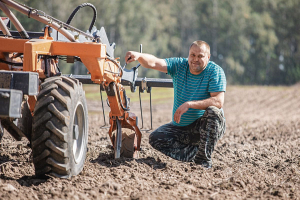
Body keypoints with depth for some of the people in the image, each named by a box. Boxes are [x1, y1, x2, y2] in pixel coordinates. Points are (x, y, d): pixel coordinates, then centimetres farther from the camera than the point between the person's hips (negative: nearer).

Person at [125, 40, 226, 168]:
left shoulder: (215, 71, -15)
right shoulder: (179, 65, -3)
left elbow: (218, 101, -26)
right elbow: (153, 63, -17)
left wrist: (189, 104, -33)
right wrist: (139, 56, -40)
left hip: (207, 126, -4)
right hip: (180, 127, 4)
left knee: (213, 112, -35)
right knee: (155, 138, -14)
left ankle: (204, 158, -22)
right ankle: (195, 153, -9)